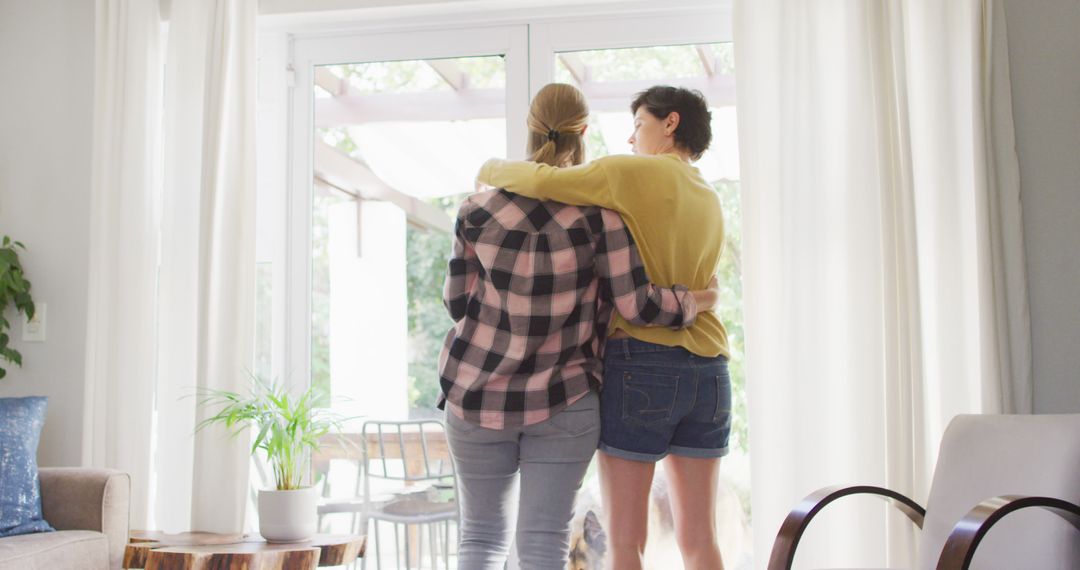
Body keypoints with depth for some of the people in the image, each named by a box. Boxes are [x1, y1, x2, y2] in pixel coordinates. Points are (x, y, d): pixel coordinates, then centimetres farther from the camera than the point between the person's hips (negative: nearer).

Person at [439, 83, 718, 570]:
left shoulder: (479, 208, -4)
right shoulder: (599, 209, -9)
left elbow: (458, 302, 1)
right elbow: (635, 304, -10)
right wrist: (694, 302, 8)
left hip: (479, 396, 2)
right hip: (563, 400, -2)